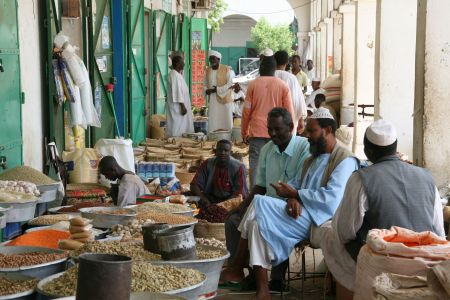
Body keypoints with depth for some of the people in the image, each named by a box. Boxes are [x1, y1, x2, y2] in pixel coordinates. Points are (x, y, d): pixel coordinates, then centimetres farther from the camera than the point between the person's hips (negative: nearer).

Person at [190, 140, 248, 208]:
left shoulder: (238, 167, -13)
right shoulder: (207, 164, -4)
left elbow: (239, 193, -16)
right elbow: (194, 185, -7)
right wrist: (203, 198, -27)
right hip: (211, 199, 2)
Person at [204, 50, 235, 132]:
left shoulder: (226, 69, -5)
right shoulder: (207, 70, 11)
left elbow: (230, 84, -9)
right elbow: (205, 84, 16)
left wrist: (217, 89, -17)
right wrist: (206, 90, -7)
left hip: (225, 99, -4)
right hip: (212, 100, 4)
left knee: (226, 122, 0)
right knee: (212, 123, 1)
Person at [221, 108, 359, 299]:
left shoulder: (345, 160, -6)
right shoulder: (312, 160, 25)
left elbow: (332, 197, -20)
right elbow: (295, 184, 16)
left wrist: (293, 194, -12)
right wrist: (292, 198, -10)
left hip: (319, 219, -8)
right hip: (301, 213, 8)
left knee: (260, 204, -20)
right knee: (259, 222, -17)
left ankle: (237, 269, -12)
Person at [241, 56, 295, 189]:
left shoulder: (253, 84, 1)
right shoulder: (283, 86, 1)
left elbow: (246, 111, 2)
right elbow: (289, 112, 1)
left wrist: (244, 132, 11)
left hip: (256, 132, 0)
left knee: (255, 165, 2)